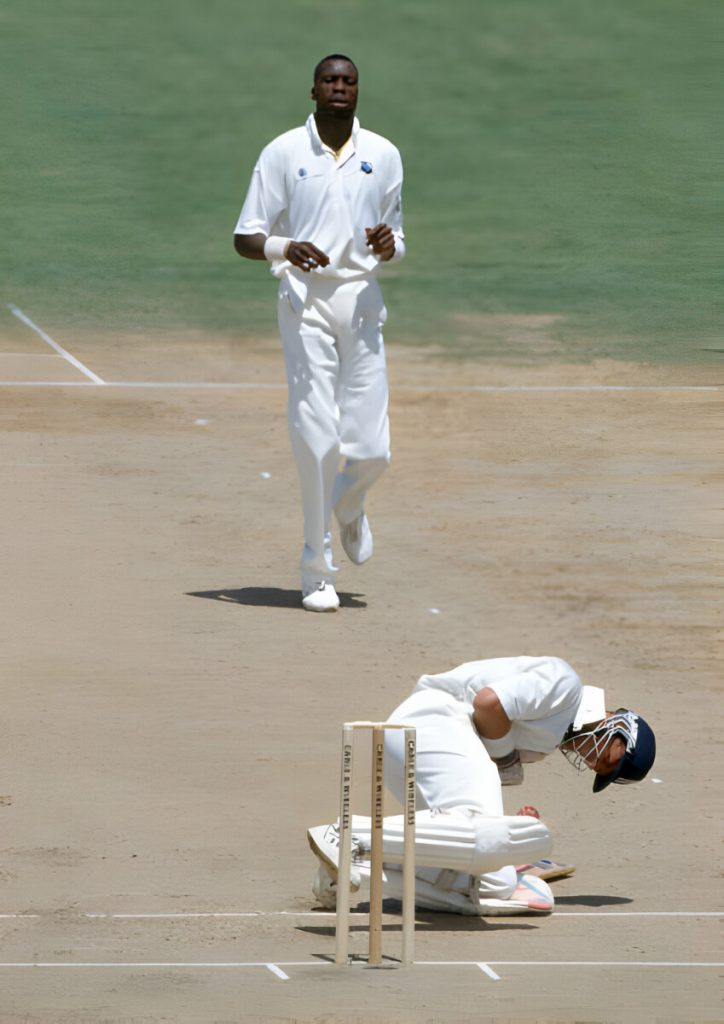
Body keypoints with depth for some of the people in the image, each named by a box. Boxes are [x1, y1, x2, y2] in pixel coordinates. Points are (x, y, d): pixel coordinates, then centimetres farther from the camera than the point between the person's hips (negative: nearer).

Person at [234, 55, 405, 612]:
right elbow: (245, 238, 2)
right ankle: (317, 571, 0)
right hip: (305, 300, -2)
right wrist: (284, 247, -20)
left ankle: (349, 505, 32)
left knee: (370, 448, -5)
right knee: (316, 438, -10)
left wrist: (389, 245, -6)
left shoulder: (384, 155, 11)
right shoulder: (283, 153, 3)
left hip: (362, 300, 2)